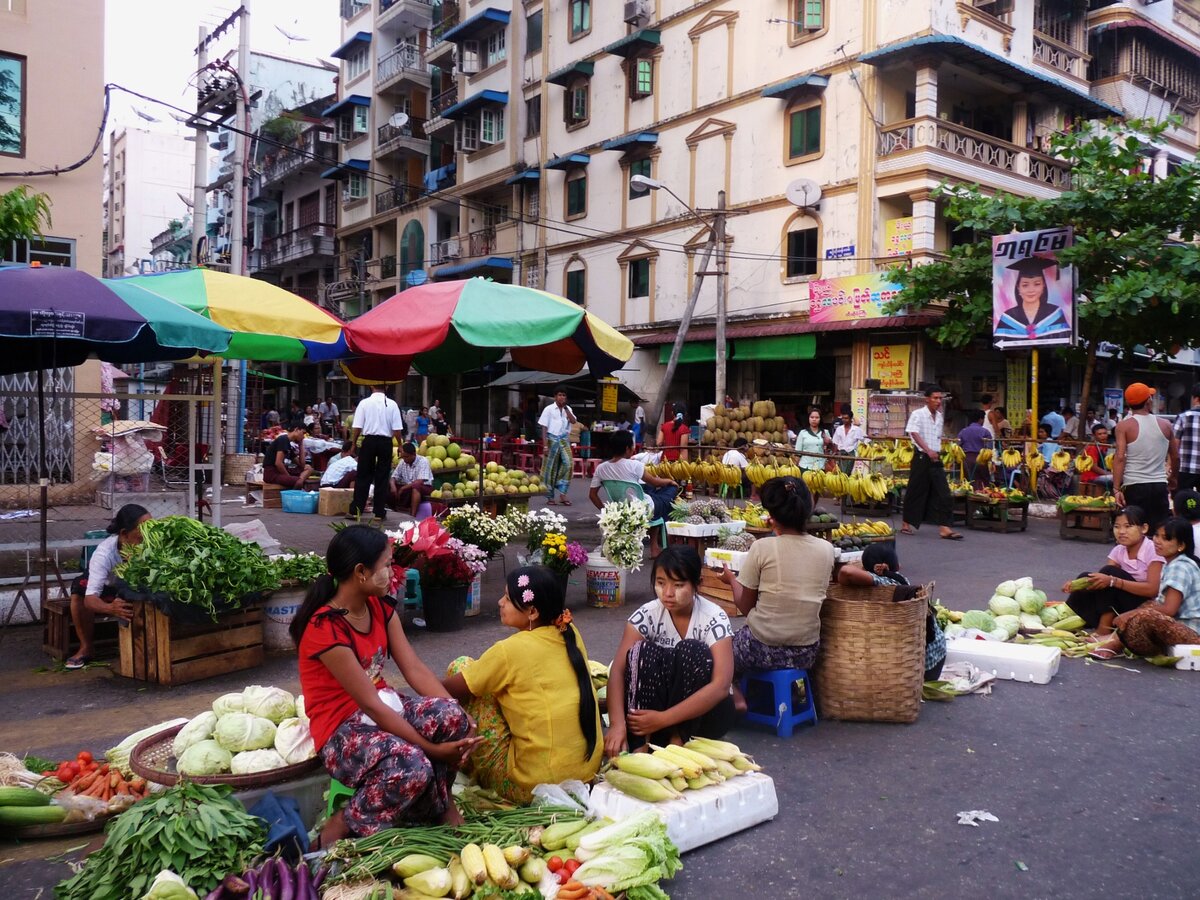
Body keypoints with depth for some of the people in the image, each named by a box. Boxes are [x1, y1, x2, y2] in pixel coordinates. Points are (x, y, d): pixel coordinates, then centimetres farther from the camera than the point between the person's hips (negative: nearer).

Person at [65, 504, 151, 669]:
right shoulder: (104, 553, -38)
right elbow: (90, 599, -45)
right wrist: (111, 608, -67)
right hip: (108, 586, -1)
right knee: (80, 587, -30)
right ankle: (85, 648, -11)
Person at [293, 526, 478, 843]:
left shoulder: (380, 607, 2)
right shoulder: (325, 628, -23)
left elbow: (414, 668, -3)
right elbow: (371, 705, -24)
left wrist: (459, 715, -18)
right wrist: (432, 749, -23)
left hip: (383, 705, 7)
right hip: (341, 729, -7)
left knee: (451, 715, -23)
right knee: (412, 766, -35)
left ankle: (439, 802, 1)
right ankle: (338, 829, -9)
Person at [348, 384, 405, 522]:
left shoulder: (364, 403, -5)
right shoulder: (392, 404, -4)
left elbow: (357, 427, -5)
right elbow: (397, 429, -5)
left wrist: (353, 443, 7)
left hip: (369, 441, 0)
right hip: (386, 442, 0)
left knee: (363, 477, 8)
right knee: (382, 478, 8)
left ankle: (355, 511, 8)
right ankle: (380, 512, 11)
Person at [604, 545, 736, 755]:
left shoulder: (714, 618, -20)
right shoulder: (648, 614, -13)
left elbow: (721, 686, -30)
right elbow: (618, 669, -22)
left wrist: (662, 719, -36)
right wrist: (617, 723, -39)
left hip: (705, 710, -2)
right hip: (656, 703, 2)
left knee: (691, 651, -30)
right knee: (643, 652, -27)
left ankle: (677, 741, -22)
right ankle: (642, 743, -29)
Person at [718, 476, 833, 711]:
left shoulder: (762, 548, -15)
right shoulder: (826, 549, -4)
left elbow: (745, 607, -7)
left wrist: (731, 579, 12)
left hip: (763, 649, -5)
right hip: (807, 653, 6)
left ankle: (734, 694, 3)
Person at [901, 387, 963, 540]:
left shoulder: (939, 416, 12)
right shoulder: (918, 414, -9)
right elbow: (914, 433, -21)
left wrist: (938, 452, 15)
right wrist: (928, 451, -30)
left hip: (936, 458, 6)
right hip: (921, 457, -6)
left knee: (943, 493, -2)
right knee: (916, 491, 2)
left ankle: (944, 528, -4)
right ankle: (907, 524, 16)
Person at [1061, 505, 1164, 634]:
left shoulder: (1153, 550, -15)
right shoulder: (1119, 551, 3)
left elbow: (1152, 589, -26)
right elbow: (1103, 577, -8)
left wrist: (1112, 581, -35)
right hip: (1122, 607, 6)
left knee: (1109, 572, -24)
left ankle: (1104, 627, -19)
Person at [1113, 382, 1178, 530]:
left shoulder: (1124, 426, -4)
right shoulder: (1165, 425, 7)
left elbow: (1120, 458, -13)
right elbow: (1175, 458, 14)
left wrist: (1116, 489, -14)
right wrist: (1173, 478, 31)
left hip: (1134, 486, -3)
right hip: (1160, 486, 3)